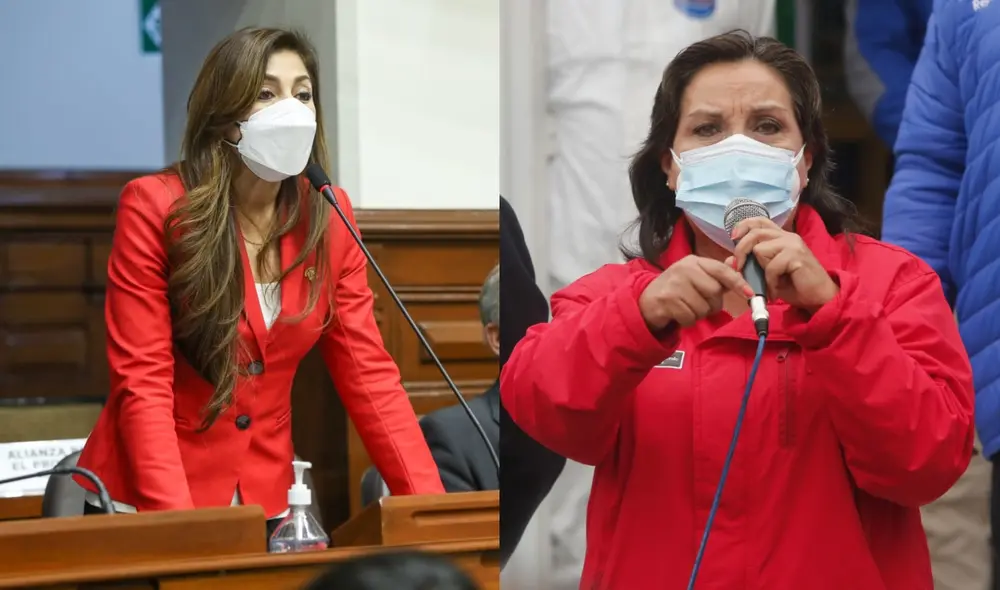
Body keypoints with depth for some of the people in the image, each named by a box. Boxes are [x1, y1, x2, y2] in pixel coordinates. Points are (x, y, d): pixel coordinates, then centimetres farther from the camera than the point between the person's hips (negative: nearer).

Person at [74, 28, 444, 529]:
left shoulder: (329, 217, -1)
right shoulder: (154, 206, -13)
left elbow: (368, 373, -1)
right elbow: (141, 381, -16)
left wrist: (431, 506, -12)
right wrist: (177, 523, -27)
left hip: (263, 500, 4)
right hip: (143, 500, -3)